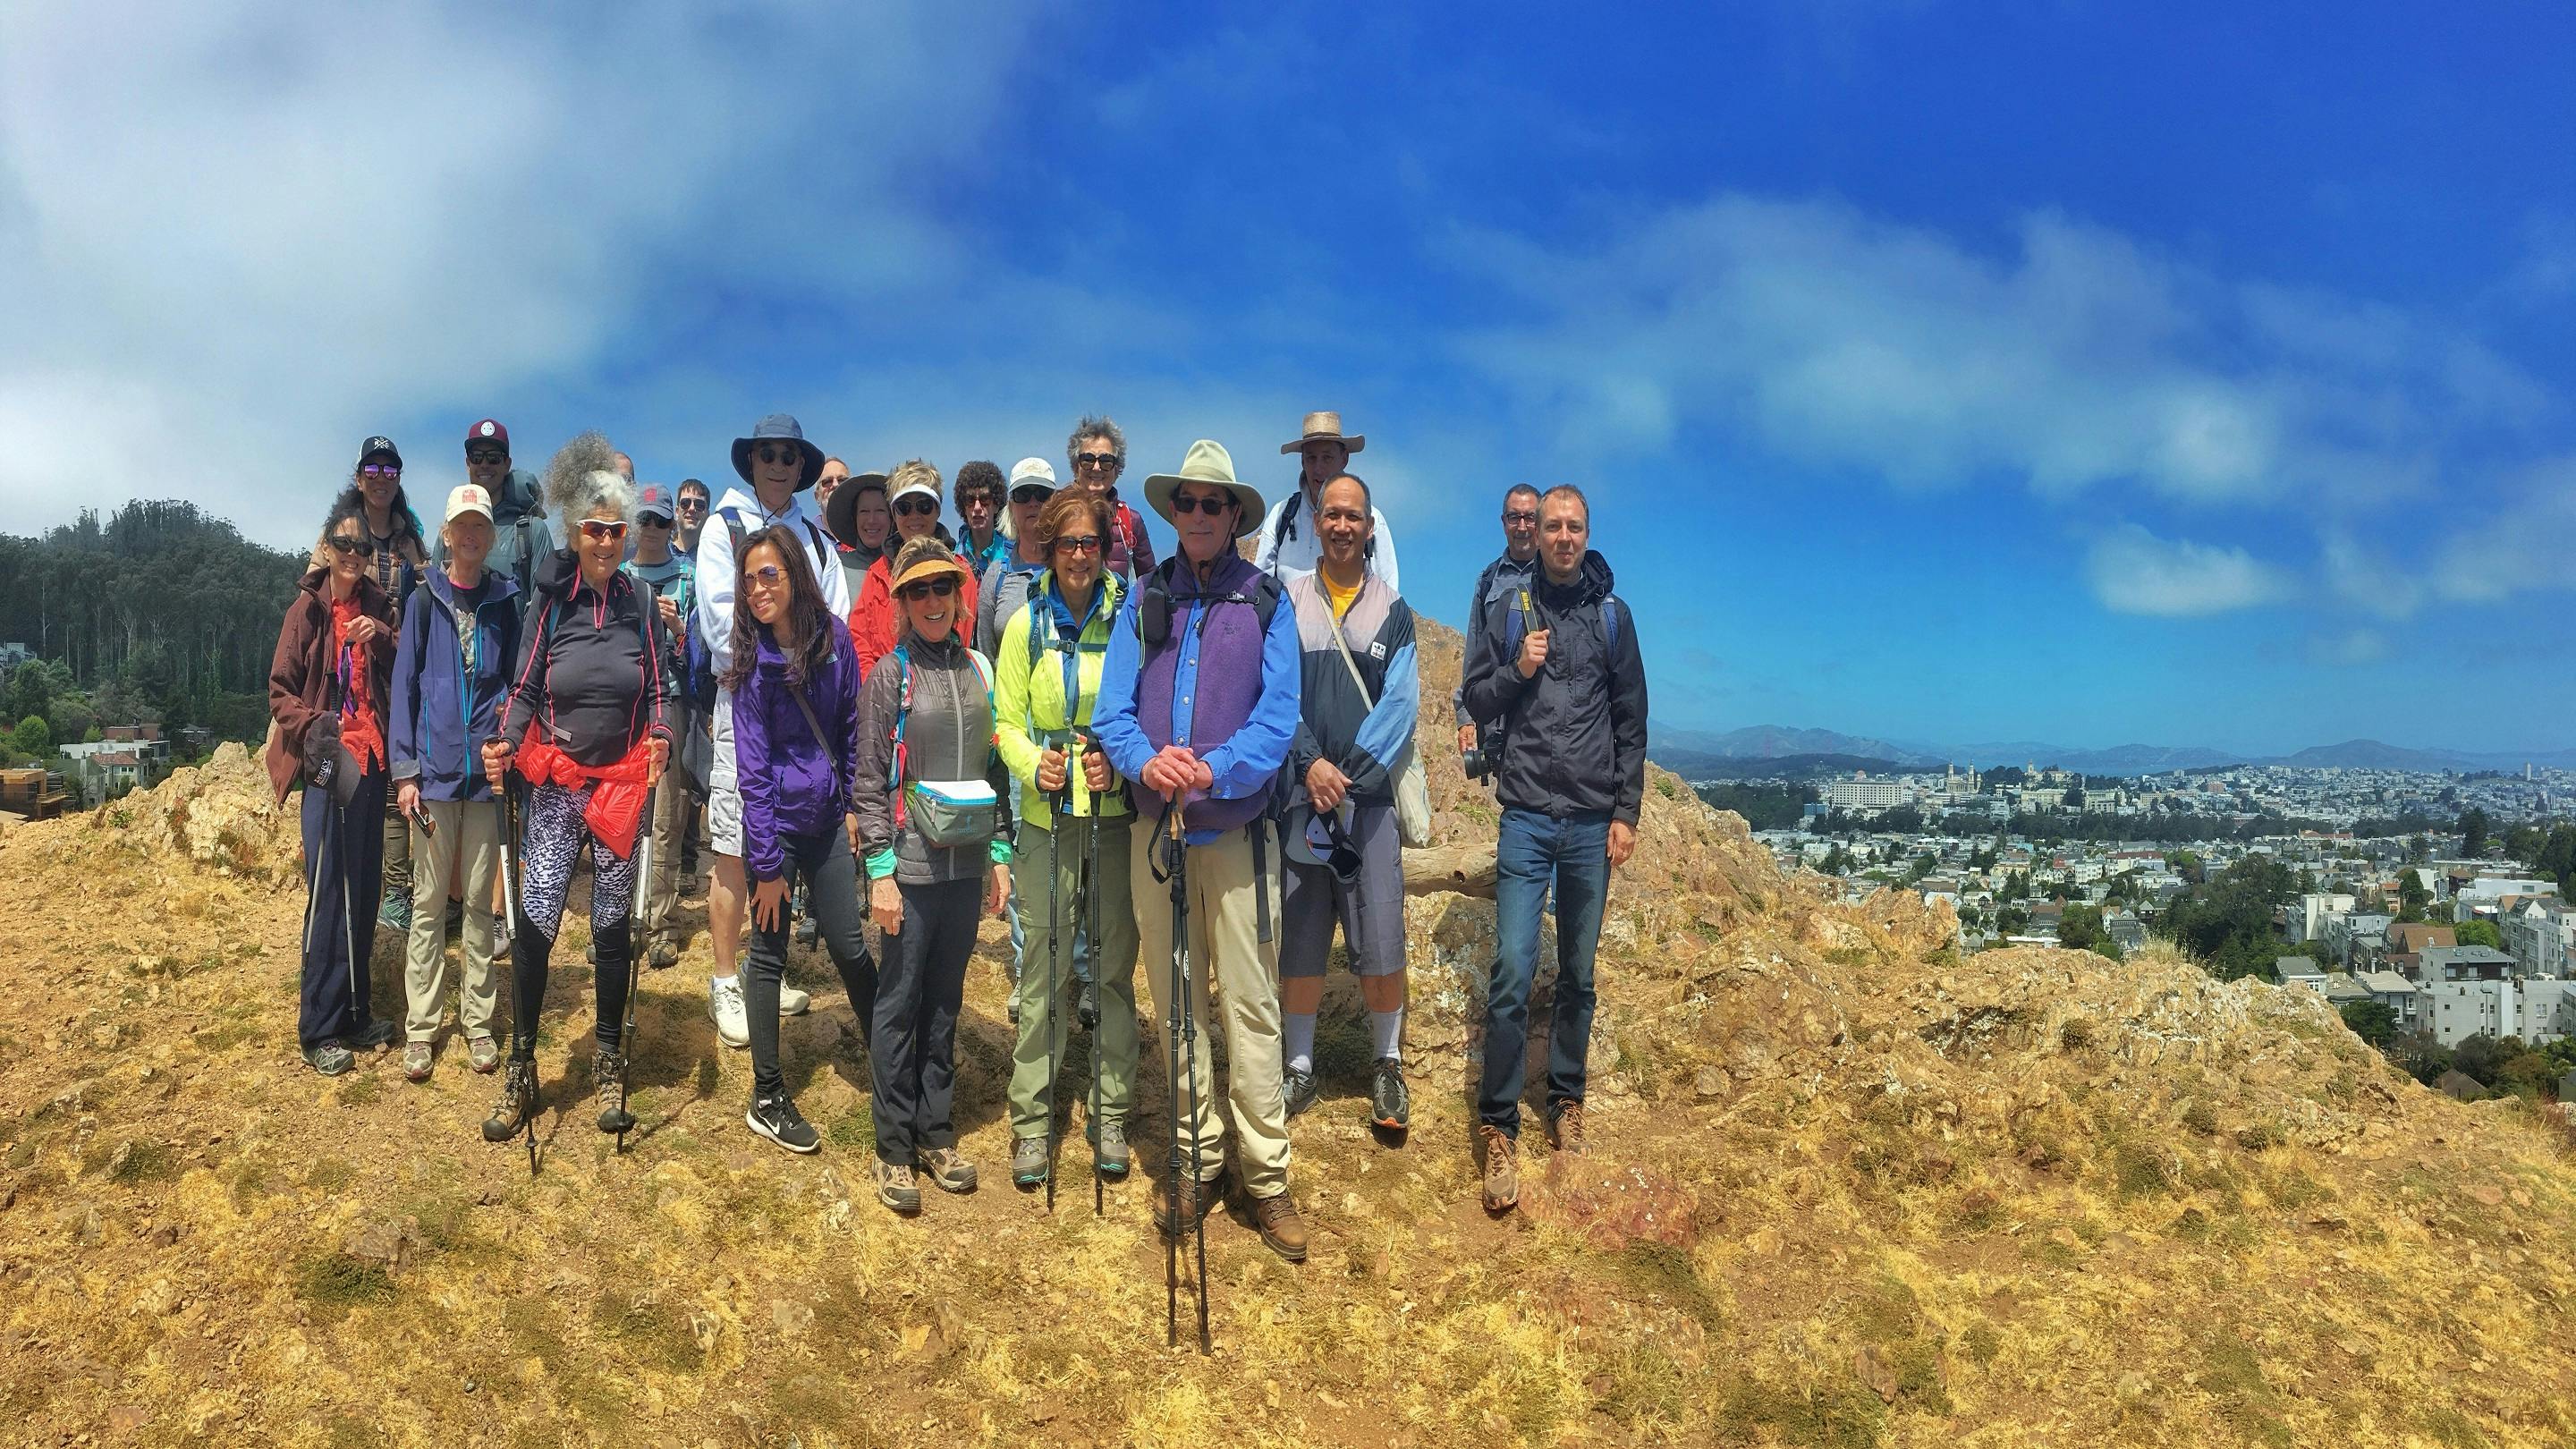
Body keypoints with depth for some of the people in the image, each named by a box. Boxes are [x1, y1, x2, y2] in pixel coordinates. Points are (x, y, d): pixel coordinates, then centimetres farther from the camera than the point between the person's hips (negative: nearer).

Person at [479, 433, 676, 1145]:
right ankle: (520, 1073, 8)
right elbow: (524, 691, 1)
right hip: (556, 784, -1)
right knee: (536, 921, -6)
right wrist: (503, 744, -16)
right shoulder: (550, 604, -1)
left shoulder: (640, 603, 1)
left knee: (613, 923, 8)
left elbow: (661, 687, 6)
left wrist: (660, 736, -14)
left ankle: (608, 1065, 22)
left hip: (623, 784, 1)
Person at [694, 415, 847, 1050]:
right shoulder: (725, 526, 3)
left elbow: (837, 619, 7)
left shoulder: (814, 537, 15)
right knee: (734, 851, -4)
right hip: (744, 701, -4)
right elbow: (723, 622, -7)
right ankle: (725, 986, 3)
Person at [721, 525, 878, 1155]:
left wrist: (854, 803, 7)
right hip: (776, 820, -3)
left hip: (828, 817, 3)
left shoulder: (833, 636, -3)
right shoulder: (752, 661, -12)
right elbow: (753, 769, -12)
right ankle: (768, 1099, 15)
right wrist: (766, 865, -12)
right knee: (769, 956, 5)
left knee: (850, 945, 8)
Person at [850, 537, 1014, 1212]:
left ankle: (936, 1134, 24)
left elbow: (995, 768, 11)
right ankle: (894, 1148, 14)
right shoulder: (888, 676, -3)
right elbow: (870, 781, -5)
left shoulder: (979, 670, 8)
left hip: (967, 862, 4)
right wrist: (879, 870, -10)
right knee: (899, 1005, 3)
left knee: (945, 1002, 12)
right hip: (911, 865, -4)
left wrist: (1000, 853, 8)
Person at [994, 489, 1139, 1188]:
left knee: (1116, 967, 6)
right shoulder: (1026, 624, 5)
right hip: (1046, 816, 1)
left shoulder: (1129, 618, 1)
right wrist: (1033, 763, -11)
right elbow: (1006, 721, 8)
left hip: (1117, 814, 0)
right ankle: (1032, 1122, 13)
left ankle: (1111, 1115, 19)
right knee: (1041, 969, 2)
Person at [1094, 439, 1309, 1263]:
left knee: (1250, 1003, -1)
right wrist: (1147, 761, -18)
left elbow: (1279, 715, -7)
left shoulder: (1265, 601, 2)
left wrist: (1215, 770, -23)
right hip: (1156, 825, 3)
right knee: (1175, 1003, 9)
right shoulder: (1143, 599, 8)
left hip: (1237, 826, -2)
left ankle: (1266, 1174, 9)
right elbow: (1112, 708, 3)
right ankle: (1197, 1162, 21)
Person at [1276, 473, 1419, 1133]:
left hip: (1369, 795, 0)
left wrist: (1349, 775, -12)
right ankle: (1300, 1066, 20)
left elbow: (1400, 703, -2)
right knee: (1299, 940, 6)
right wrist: (1311, 764, -13)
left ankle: (1388, 1065, 16)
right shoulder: (1287, 600, 7)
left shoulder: (1393, 608, 6)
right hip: (1299, 790, 1)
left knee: (1381, 945, -2)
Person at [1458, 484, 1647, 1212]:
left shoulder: (1611, 615, 7)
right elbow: (1476, 701, 9)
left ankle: (1567, 1101, 27)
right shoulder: (1509, 610, 5)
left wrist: (1627, 812, 3)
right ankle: (1498, 1127, -2)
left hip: (1593, 821, 2)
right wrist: (1517, 671, -10)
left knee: (1579, 975, 10)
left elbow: (1631, 722, 8)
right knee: (1512, 973, -10)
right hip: (1527, 817, -1)